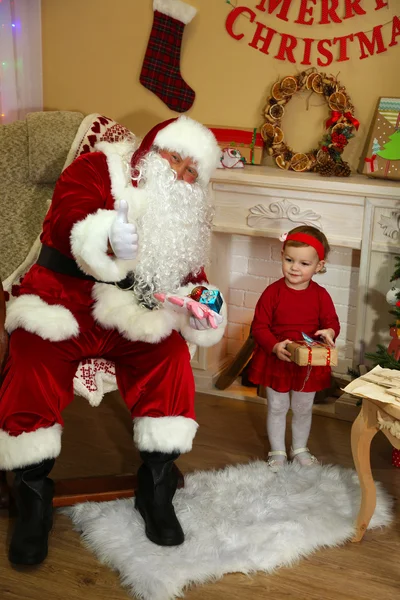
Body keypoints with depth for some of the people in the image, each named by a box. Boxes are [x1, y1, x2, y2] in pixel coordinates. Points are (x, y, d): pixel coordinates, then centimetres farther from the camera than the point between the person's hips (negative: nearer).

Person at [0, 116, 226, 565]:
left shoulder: (185, 214, 12)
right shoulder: (97, 170, -3)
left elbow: (190, 277, 8)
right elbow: (67, 220, -21)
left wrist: (201, 310, -15)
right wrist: (107, 238, -44)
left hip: (133, 319, 3)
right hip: (63, 305, -3)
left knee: (171, 358, -22)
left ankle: (156, 490, -6)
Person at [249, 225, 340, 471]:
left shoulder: (320, 295, -9)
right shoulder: (273, 292, -14)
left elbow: (332, 322, -2)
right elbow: (259, 326, -13)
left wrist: (329, 332, -26)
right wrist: (275, 346, -28)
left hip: (309, 364, 2)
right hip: (276, 361, -2)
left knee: (303, 409, 19)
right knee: (277, 408, 13)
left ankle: (300, 448, 40)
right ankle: (277, 452, 30)